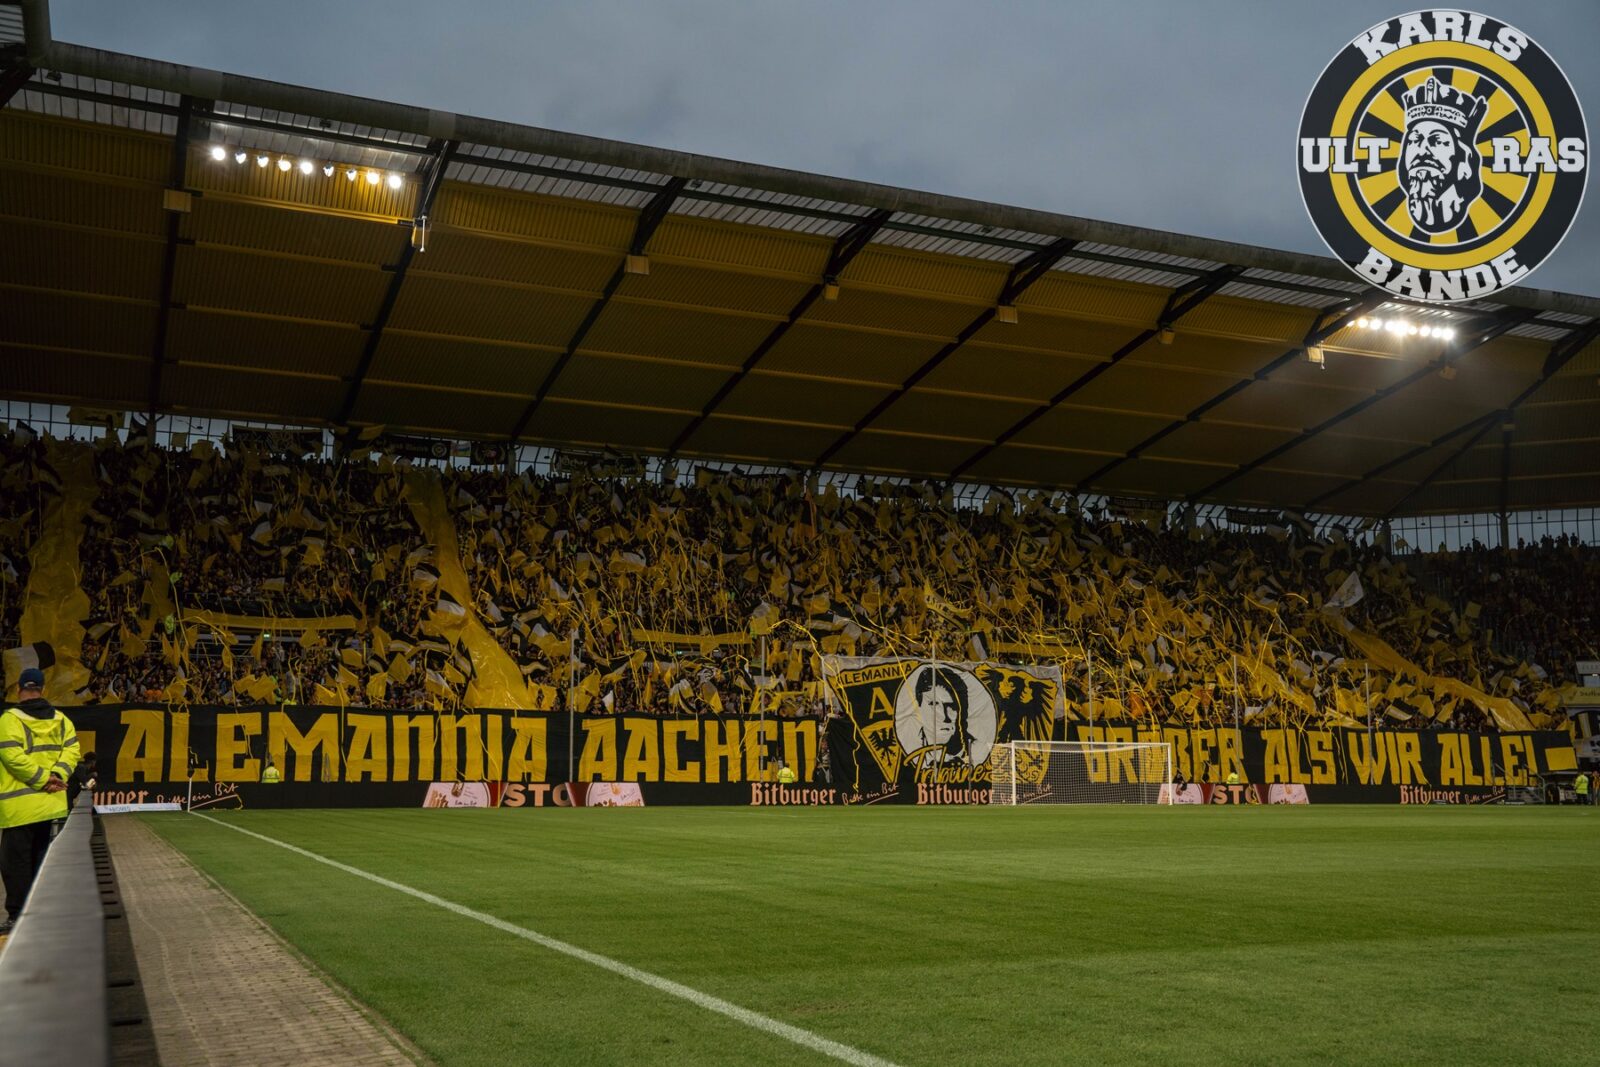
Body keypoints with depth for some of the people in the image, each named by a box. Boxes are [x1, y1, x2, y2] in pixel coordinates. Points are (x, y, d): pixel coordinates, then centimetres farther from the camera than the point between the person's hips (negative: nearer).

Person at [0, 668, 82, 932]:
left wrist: (44, 779, -12)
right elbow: (71, 749, -1)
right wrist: (57, 775, -10)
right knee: (44, 860, 15)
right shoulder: (60, 719, 7)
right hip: (52, 803, 6)